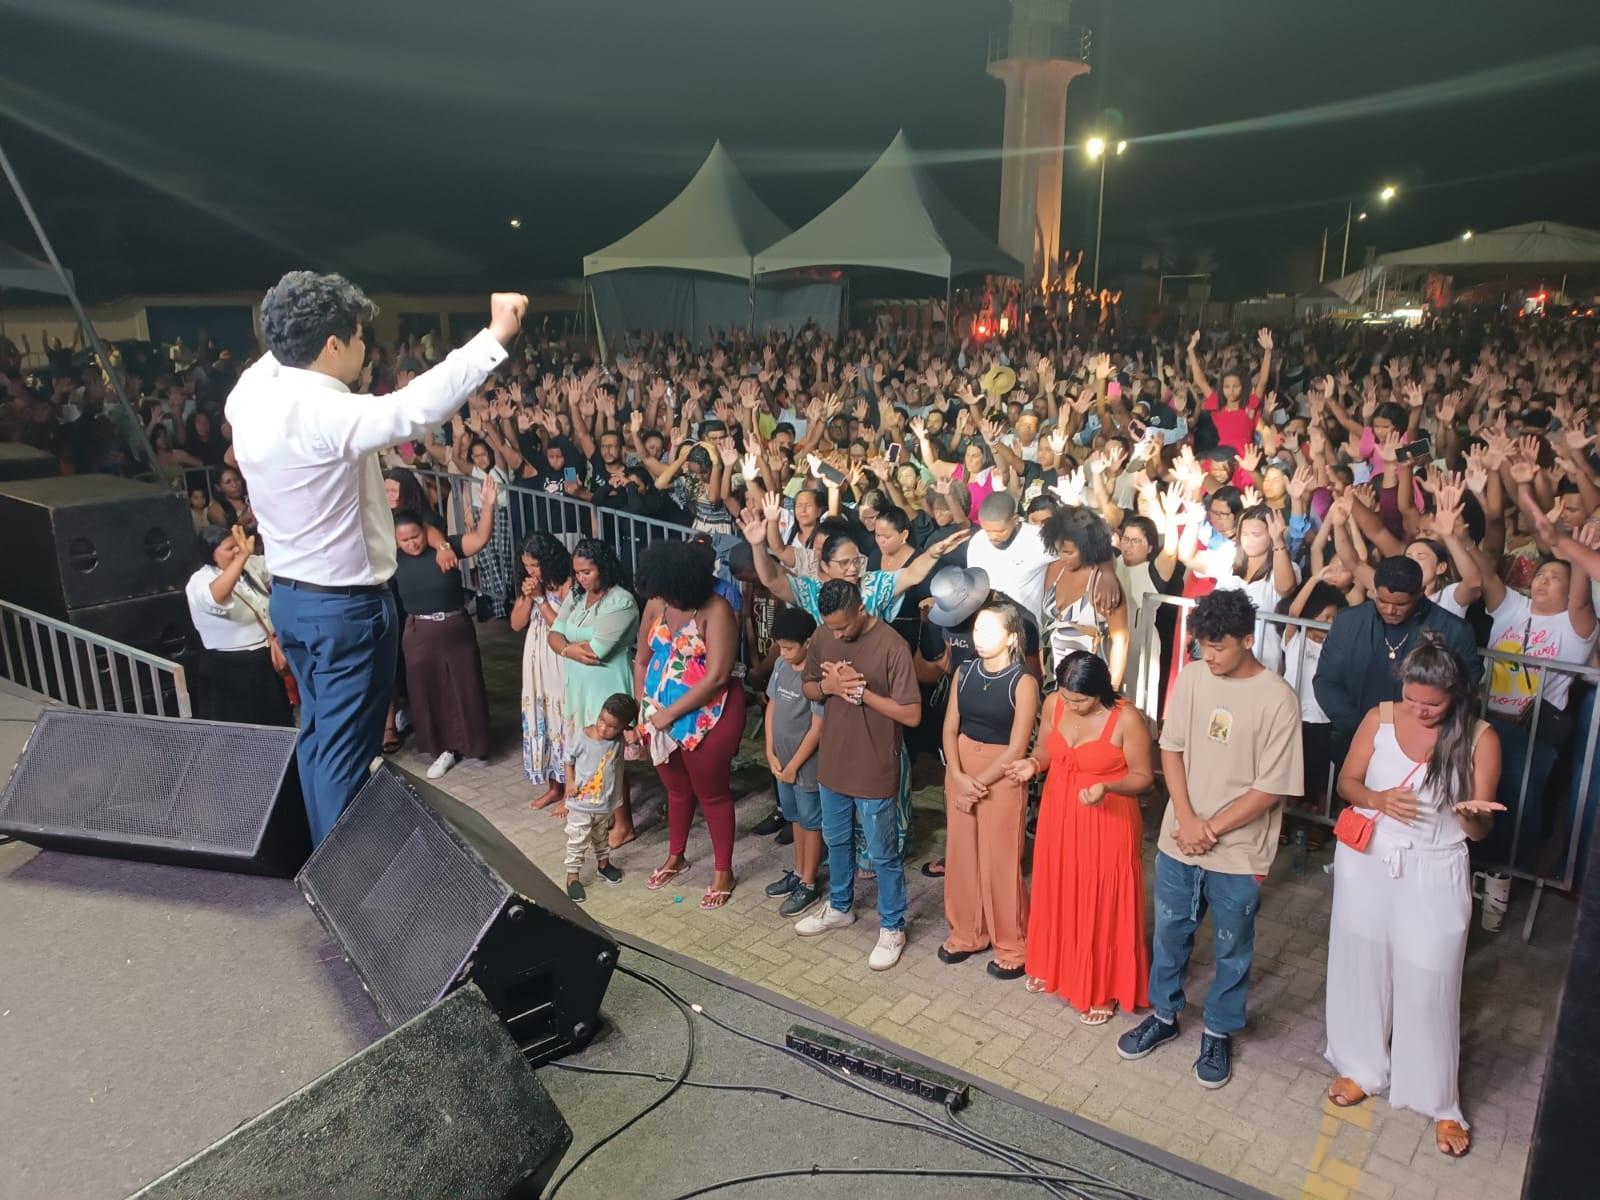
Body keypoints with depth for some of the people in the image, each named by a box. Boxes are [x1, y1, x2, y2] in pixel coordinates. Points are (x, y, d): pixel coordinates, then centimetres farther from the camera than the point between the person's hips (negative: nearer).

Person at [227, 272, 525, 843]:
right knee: (345, 749, 3)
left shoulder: (250, 400, -1)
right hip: (348, 606, -9)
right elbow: (416, 407, -36)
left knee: (317, 732, 21)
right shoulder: (329, 414, -26)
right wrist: (496, 336, -32)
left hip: (289, 597, 9)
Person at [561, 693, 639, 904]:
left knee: (600, 836, 27)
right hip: (580, 804, -3)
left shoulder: (621, 740, -16)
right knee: (578, 841, 7)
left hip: (604, 804, 3)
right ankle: (572, 877, 23)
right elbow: (568, 760, -6)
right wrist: (570, 783, -15)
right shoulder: (581, 737, -19)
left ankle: (603, 864, 48)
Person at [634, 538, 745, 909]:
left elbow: (717, 676, -24)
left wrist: (669, 714, -19)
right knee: (676, 789, 24)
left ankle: (723, 872, 28)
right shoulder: (655, 605, -2)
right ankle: (675, 858, 45)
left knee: (712, 793, 10)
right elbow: (642, 661, 8)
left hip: (706, 718, -6)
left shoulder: (716, 610, -21)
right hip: (661, 717, 6)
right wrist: (644, 710, 0)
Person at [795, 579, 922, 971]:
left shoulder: (891, 646, -21)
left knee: (883, 854, 9)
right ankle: (839, 907, 45)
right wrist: (828, 685, -14)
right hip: (832, 763, 6)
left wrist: (861, 691, -25)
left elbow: (912, 714, -21)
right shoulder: (823, 636, -3)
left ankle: (892, 928, 27)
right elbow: (809, 689, 9)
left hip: (875, 771, -6)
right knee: (835, 841, 23)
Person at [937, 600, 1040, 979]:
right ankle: (966, 933, 31)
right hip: (960, 770, 5)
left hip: (1002, 777, -5)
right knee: (962, 855, 13)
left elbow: (1016, 748, -14)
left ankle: (1011, 946, 20)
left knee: (1001, 862, 4)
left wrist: (978, 784, -13)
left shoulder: (1023, 682, -14)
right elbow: (950, 729, 2)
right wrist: (959, 777, -12)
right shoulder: (964, 673, 1)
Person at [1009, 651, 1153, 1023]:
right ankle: (1052, 967, 42)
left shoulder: (1127, 719, -22)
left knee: (1103, 905, 8)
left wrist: (1106, 787, -31)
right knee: (1056, 894, 20)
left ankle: (1103, 990, 27)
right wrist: (1033, 763, -15)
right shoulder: (1053, 704, -8)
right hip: (1059, 816, 5)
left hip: (1106, 824, -5)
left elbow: (1143, 777, -13)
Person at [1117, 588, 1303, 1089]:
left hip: (1238, 852, -4)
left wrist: (1212, 828, -14)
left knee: (1231, 949, 16)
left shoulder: (1278, 699, -18)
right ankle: (1164, 1014, 41)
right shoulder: (1191, 677, -5)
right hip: (1178, 839, 4)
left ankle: (1218, 1033, 36)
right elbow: (1171, 748, 0)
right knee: (1169, 933, 20)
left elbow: (1271, 788, -15)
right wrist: (1186, 818, -11)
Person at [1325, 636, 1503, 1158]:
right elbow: (1347, 781, 3)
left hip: (1434, 874, -2)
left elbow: (1479, 831, -7)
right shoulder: (1380, 718, -6)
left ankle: (1441, 1102, 23)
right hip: (1367, 862, 2)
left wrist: (1472, 814, -30)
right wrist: (1378, 799, -18)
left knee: (1428, 984, 4)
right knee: (1362, 964, 15)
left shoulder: (1479, 739, -10)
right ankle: (1362, 1067, 36)